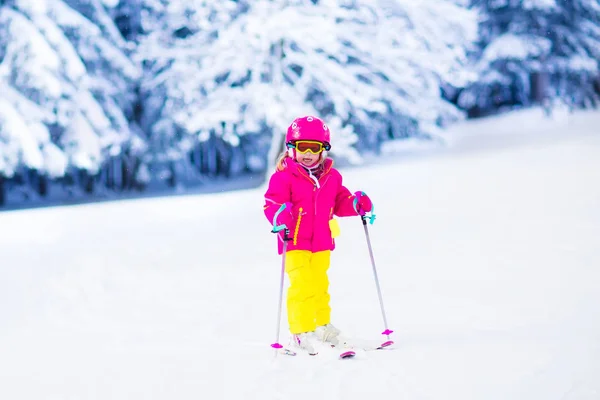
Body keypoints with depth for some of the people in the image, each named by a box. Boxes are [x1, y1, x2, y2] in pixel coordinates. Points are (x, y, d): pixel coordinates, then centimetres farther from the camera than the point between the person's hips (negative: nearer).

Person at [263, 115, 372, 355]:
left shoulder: (331, 177, 6)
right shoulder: (284, 177, -11)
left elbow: (339, 202, 15)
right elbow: (271, 203, -16)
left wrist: (356, 203, -4)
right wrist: (281, 215, -36)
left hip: (322, 243, 5)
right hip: (295, 243, -5)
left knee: (320, 284, 17)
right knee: (302, 285, -13)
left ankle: (322, 326, 32)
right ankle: (301, 331, -5)